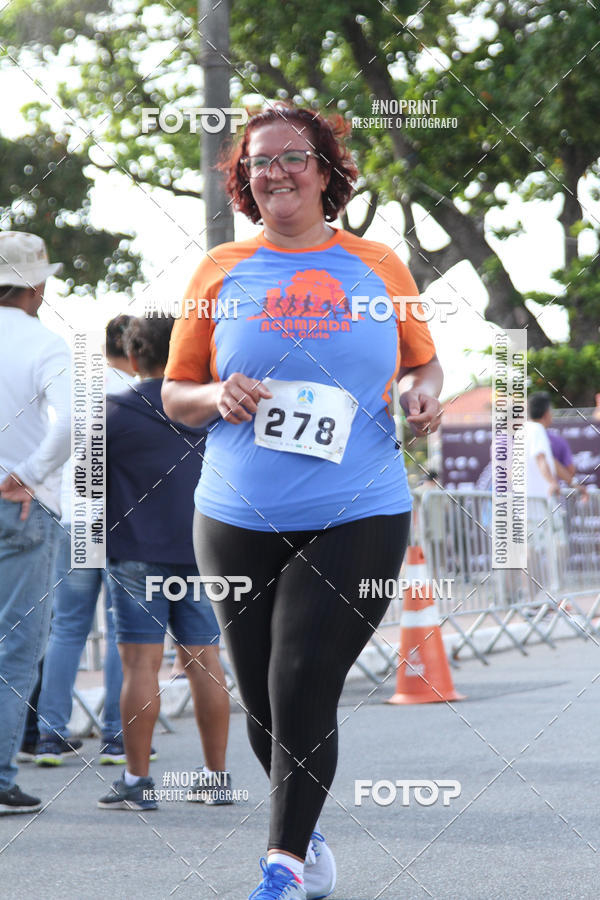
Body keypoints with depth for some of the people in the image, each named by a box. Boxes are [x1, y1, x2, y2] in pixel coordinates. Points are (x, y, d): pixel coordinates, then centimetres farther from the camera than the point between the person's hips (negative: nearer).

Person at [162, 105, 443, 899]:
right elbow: (174, 393, 11)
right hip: (239, 523, 2)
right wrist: (218, 399, -11)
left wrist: (424, 390, -4)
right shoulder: (220, 270, 6)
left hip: (357, 520, -2)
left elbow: (423, 359, 19)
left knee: (303, 694, -11)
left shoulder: (378, 266, 6)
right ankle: (306, 835, 32)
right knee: (263, 704, 9)